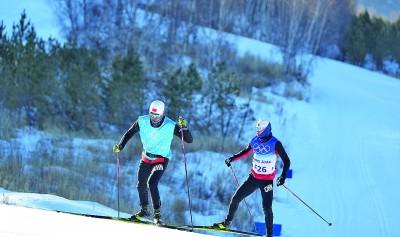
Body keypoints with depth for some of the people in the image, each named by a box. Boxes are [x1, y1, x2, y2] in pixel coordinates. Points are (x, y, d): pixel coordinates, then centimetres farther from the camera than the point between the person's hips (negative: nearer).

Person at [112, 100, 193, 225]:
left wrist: (184, 127, -37)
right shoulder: (142, 121, -16)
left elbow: (189, 140, -21)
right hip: (146, 157, 5)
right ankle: (144, 210, 36)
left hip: (161, 159, -5)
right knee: (141, 185, 12)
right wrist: (120, 146, -12)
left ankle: (157, 214, -14)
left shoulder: (171, 126, -23)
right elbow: (129, 133, 1)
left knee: (152, 183, -23)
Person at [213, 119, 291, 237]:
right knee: (236, 198, 5)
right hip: (253, 178, 5)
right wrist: (232, 158, 11)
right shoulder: (255, 140, 0)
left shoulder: (275, 144, -16)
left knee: (267, 208, -9)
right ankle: (227, 222, 24)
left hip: (267, 181, -5)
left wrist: (283, 176, -29)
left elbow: (286, 161, -15)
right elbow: (246, 152, 20)